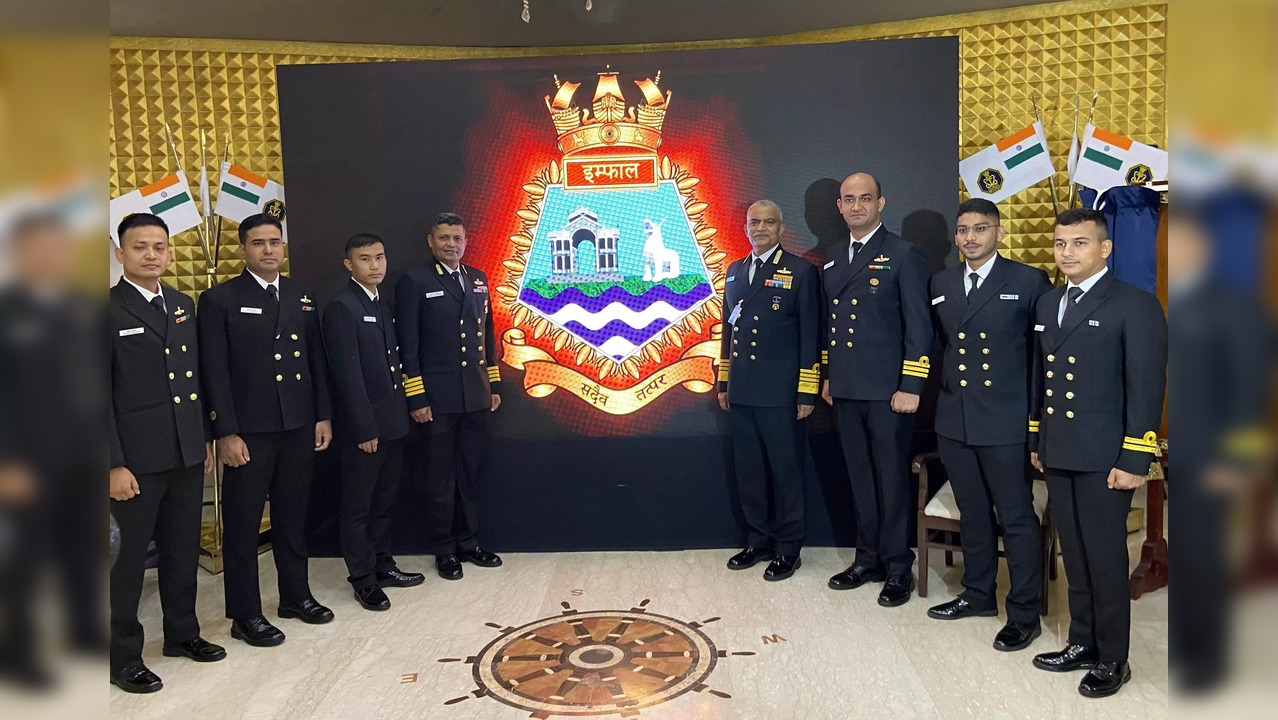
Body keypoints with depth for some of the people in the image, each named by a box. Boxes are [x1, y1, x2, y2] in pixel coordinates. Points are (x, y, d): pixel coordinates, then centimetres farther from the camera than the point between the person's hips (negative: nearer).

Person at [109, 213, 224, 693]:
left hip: (187, 454, 6)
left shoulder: (183, 306, 10)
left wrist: (205, 438, 13)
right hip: (137, 458, -6)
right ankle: (123, 657, 20)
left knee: (183, 549, 16)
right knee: (130, 555, 5)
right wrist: (114, 464, -15)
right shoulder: (109, 309, -9)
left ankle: (182, 633, 32)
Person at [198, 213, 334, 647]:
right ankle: (245, 615, 17)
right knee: (243, 524, 5)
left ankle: (296, 595, 31)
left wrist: (323, 416, 6)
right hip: (249, 432, -4)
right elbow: (214, 372, -8)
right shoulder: (219, 300, -5)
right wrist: (226, 433, -13)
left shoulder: (301, 296, 10)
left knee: (292, 517, 16)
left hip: (299, 428, 5)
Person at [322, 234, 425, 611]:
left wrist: (402, 411, 8)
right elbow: (348, 375, -18)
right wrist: (364, 429, -19)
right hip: (363, 427, -8)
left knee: (383, 501, 18)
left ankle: (383, 565, 31)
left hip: (391, 421, 8)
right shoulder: (341, 307, -14)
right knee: (358, 506, 6)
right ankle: (363, 579, 17)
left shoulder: (384, 303, 12)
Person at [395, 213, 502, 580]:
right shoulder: (414, 281, -5)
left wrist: (494, 385, 11)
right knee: (441, 478, 6)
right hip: (439, 398, -5)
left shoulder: (478, 278, 11)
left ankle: (468, 542, 27)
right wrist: (416, 398, -12)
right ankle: (444, 550, 19)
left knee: (469, 474, 14)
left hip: (476, 397, 5)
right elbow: (407, 344, -8)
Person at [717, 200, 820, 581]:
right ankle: (758, 540, 27)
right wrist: (724, 382, 15)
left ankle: (787, 549, 17)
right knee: (749, 471, 13)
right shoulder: (735, 271, 14)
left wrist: (807, 392, -10)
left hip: (780, 392, -5)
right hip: (742, 392, 6)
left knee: (786, 471, 4)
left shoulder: (801, 271, -4)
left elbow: (810, 335, -7)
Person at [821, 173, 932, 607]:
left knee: (892, 480, 3)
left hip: (887, 391, -6)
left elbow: (919, 327, -9)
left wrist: (911, 388, -14)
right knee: (860, 478, 14)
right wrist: (827, 376, 17)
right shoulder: (833, 259, 15)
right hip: (845, 391, 6)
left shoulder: (904, 256, -5)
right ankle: (868, 559, 26)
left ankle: (898, 568, 15)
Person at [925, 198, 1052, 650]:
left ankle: (1024, 614, 17)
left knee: (1017, 519, 3)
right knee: (972, 514, 18)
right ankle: (978, 595, 34)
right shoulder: (940, 284, 10)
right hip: (954, 421, 5)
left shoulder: (1028, 282, -5)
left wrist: (1038, 408, -3)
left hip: (1005, 422, -5)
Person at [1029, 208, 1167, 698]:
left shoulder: (1136, 306, -9)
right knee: (1075, 557, 16)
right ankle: (1083, 643, 30)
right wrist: (1037, 441, 16)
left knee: (1106, 560, 4)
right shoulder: (1048, 304, 12)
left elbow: (1147, 390, -12)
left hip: (1104, 460, -6)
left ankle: (1112, 660, 19)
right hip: (1058, 457, 6)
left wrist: (1134, 461, -15)